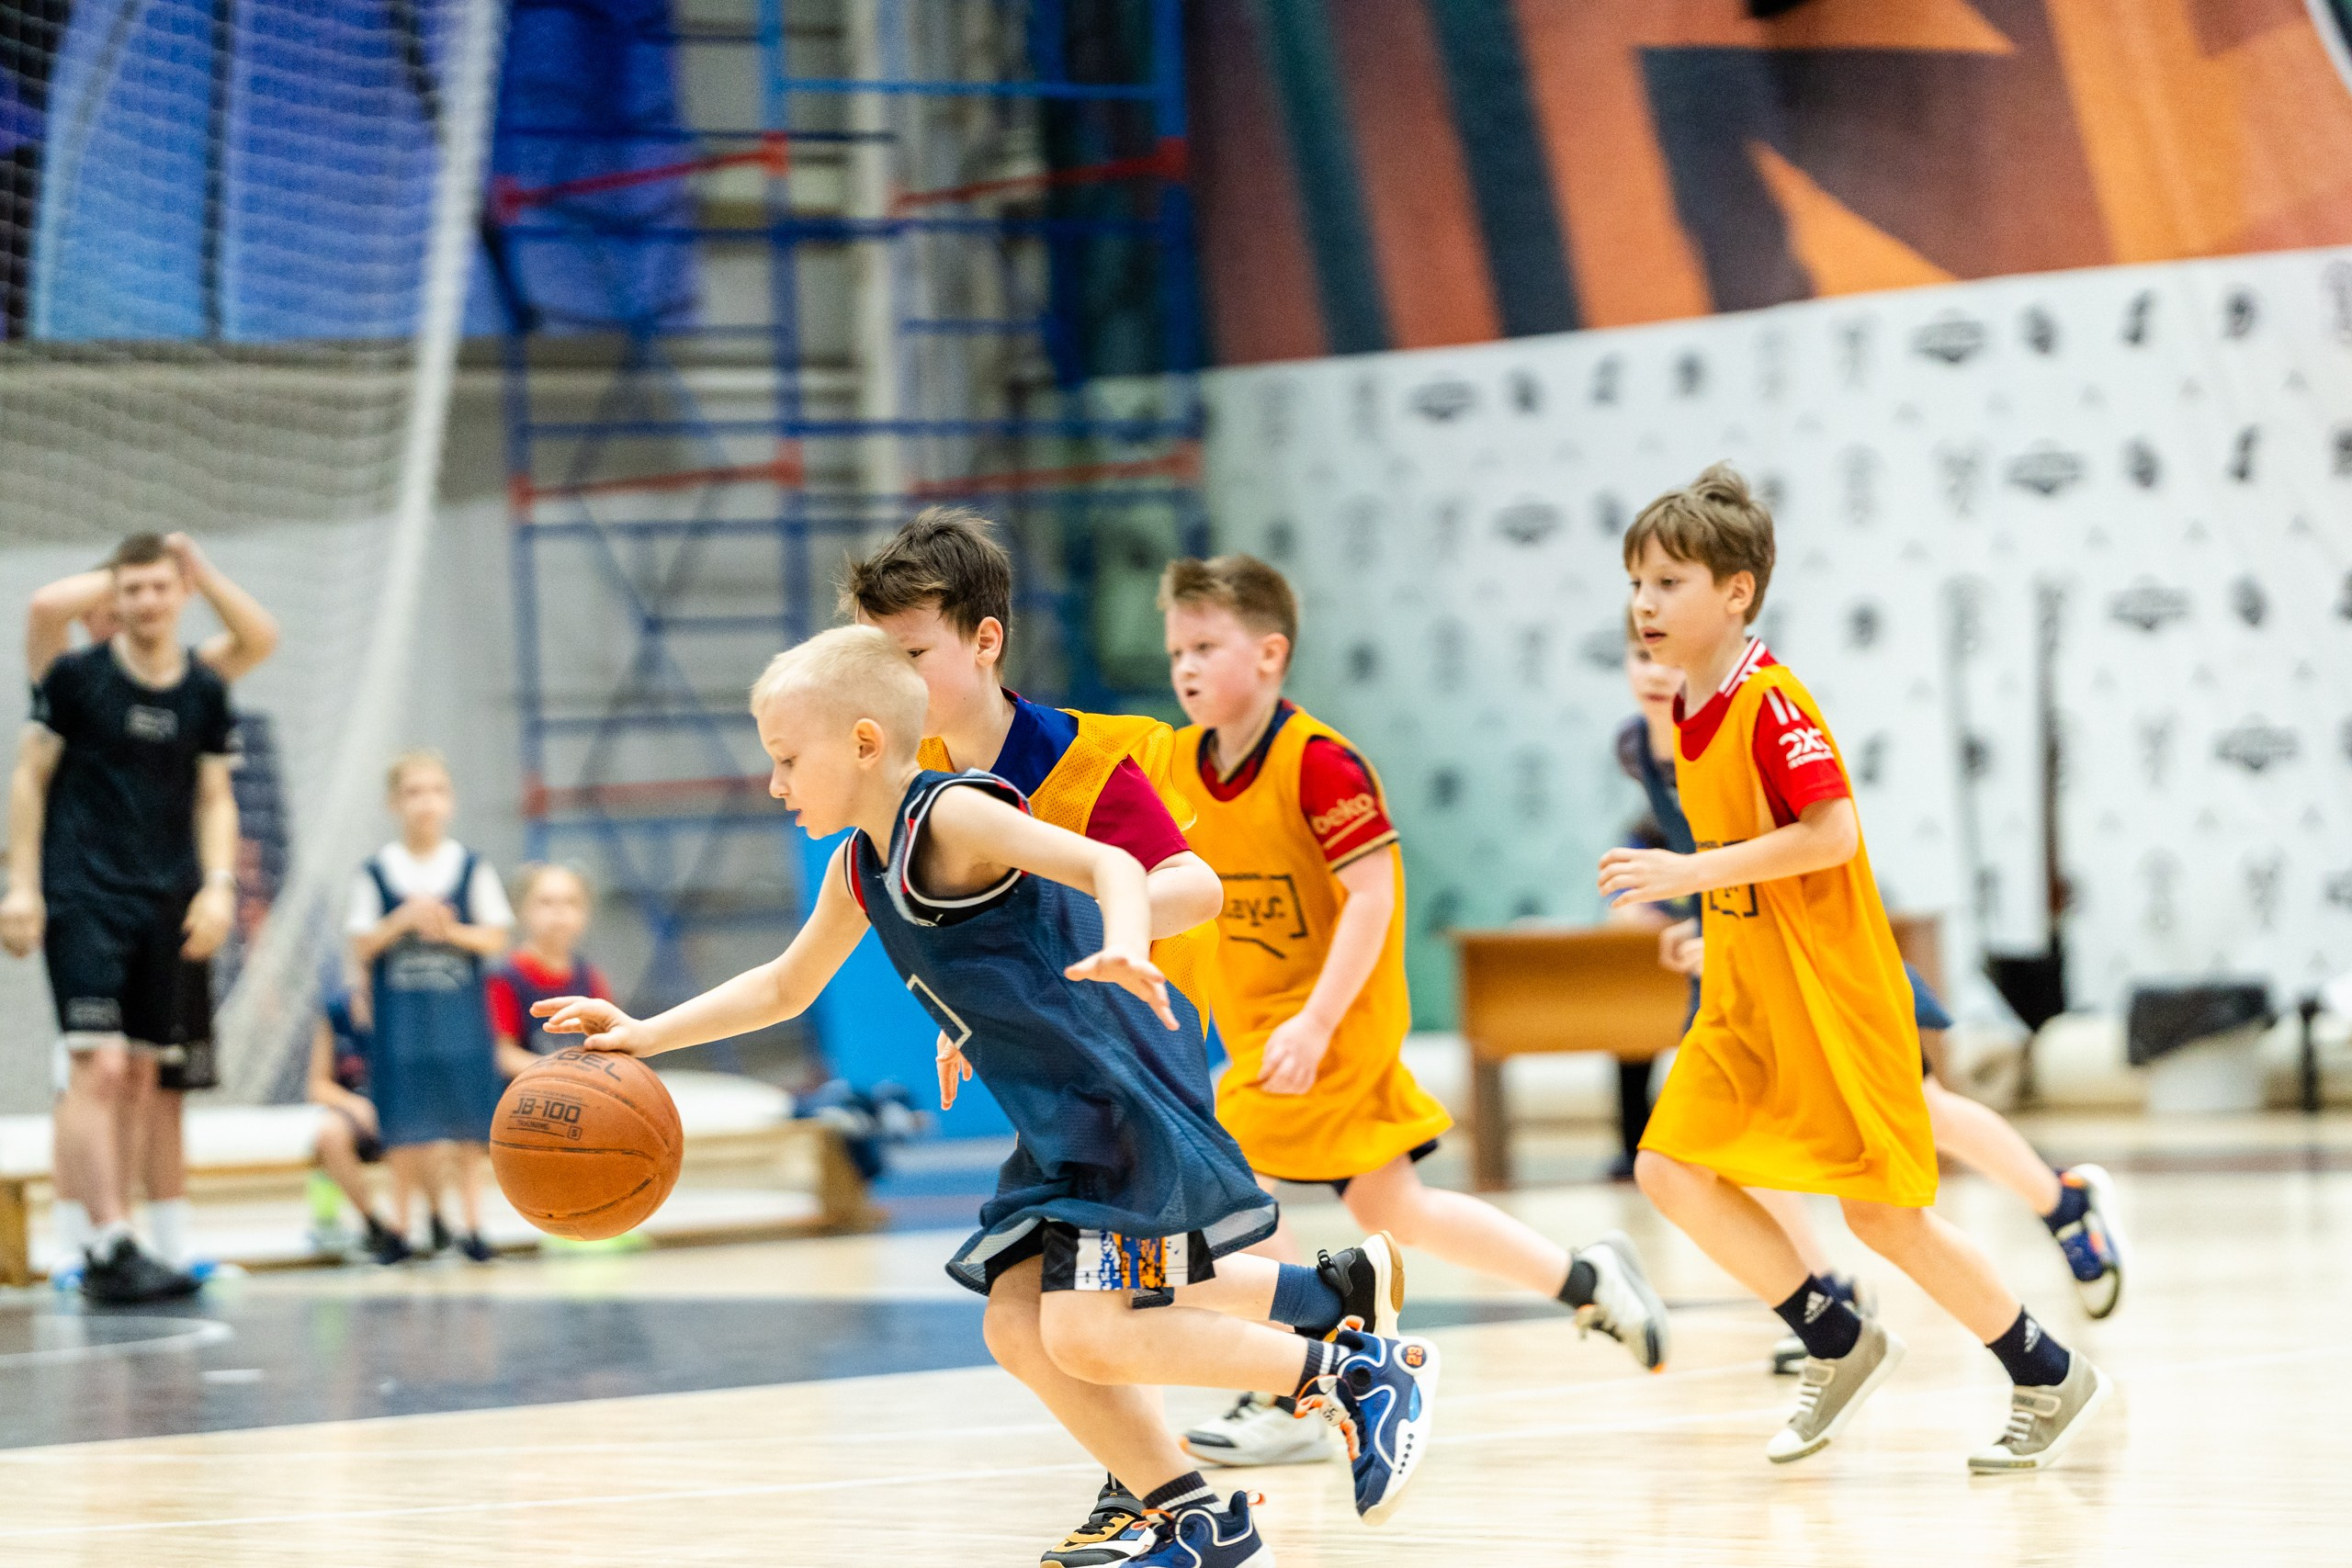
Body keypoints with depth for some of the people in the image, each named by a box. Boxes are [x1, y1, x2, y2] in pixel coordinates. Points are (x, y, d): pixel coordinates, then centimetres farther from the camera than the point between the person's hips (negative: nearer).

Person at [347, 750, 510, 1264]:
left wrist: (451, 930, -14)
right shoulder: (375, 872, 1)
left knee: (467, 1121, 1)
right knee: (405, 1124, 0)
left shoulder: (472, 868, 3)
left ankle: (470, 1221, 9)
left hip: (460, 1009, 1)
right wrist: (402, 921, -16)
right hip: (399, 1009, -1)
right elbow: (361, 946, -1)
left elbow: (495, 938, 1)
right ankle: (402, 1220, 12)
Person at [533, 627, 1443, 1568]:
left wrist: (1124, 947, -47)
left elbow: (1111, 866, -26)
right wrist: (645, 1037, 19)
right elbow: (785, 988, 28)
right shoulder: (861, 869, 13)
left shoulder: (953, 818, -14)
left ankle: (1362, 1374, -7)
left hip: (1130, 1093, -10)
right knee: (1018, 1326, 4)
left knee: (1085, 1335, -18)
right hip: (1061, 1120, 10)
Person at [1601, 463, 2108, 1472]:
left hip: (1831, 996, -8)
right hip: (1745, 994, 8)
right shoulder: (1691, 715, 8)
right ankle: (1839, 1347, 10)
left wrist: (1690, 872, -26)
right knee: (1671, 1168, -4)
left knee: (1881, 1211, -5)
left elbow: (1831, 832, -27)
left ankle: (2049, 1378, 12)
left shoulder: (1772, 702, -18)